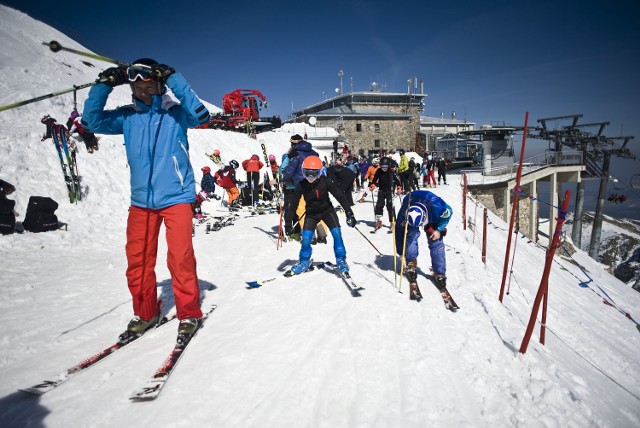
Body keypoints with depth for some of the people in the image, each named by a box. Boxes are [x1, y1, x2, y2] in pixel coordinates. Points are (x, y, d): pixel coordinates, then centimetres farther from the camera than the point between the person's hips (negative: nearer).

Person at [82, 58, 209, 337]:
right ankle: (144, 313, 24)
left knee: (180, 257, -10)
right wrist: (104, 85, -6)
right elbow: (92, 121, 4)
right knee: (137, 259, 6)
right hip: (141, 200, 4)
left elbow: (200, 115, -17)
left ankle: (189, 313, 8)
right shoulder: (127, 117, 9)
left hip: (176, 197, -4)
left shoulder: (176, 113, 0)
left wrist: (173, 79, -18)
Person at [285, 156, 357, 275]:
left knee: (337, 234, -14)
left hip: (327, 210, -1)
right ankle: (304, 263, 17)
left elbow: (340, 196, -20)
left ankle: (341, 261, 2)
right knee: (306, 239, -6)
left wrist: (349, 213, -26)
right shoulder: (301, 185, -18)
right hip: (311, 213, 1)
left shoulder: (325, 182, -23)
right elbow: (294, 204, -10)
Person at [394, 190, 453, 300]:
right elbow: (399, 231, -23)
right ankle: (411, 266, -7)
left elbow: (449, 212, -19)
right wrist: (401, 253, -16)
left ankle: (439, 274, 2)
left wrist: (439, 230, -20)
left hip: (433, 218, 0)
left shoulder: (436, 206, -43)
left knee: (436, 242, -9)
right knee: (411, 236, -23)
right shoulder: (404, 212, -38)